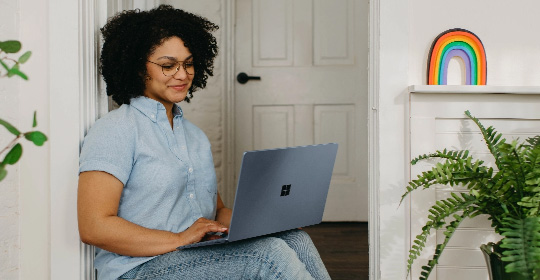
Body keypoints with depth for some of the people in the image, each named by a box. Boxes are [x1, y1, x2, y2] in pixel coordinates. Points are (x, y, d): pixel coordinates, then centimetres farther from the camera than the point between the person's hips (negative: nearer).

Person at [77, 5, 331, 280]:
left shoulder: (195, 135, 20)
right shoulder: (114, 131, -6)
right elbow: (94, 227, -16)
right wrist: (179, 240, -19)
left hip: (202, 257, 8)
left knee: (295, 239, -19)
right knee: (269, 253, -28)